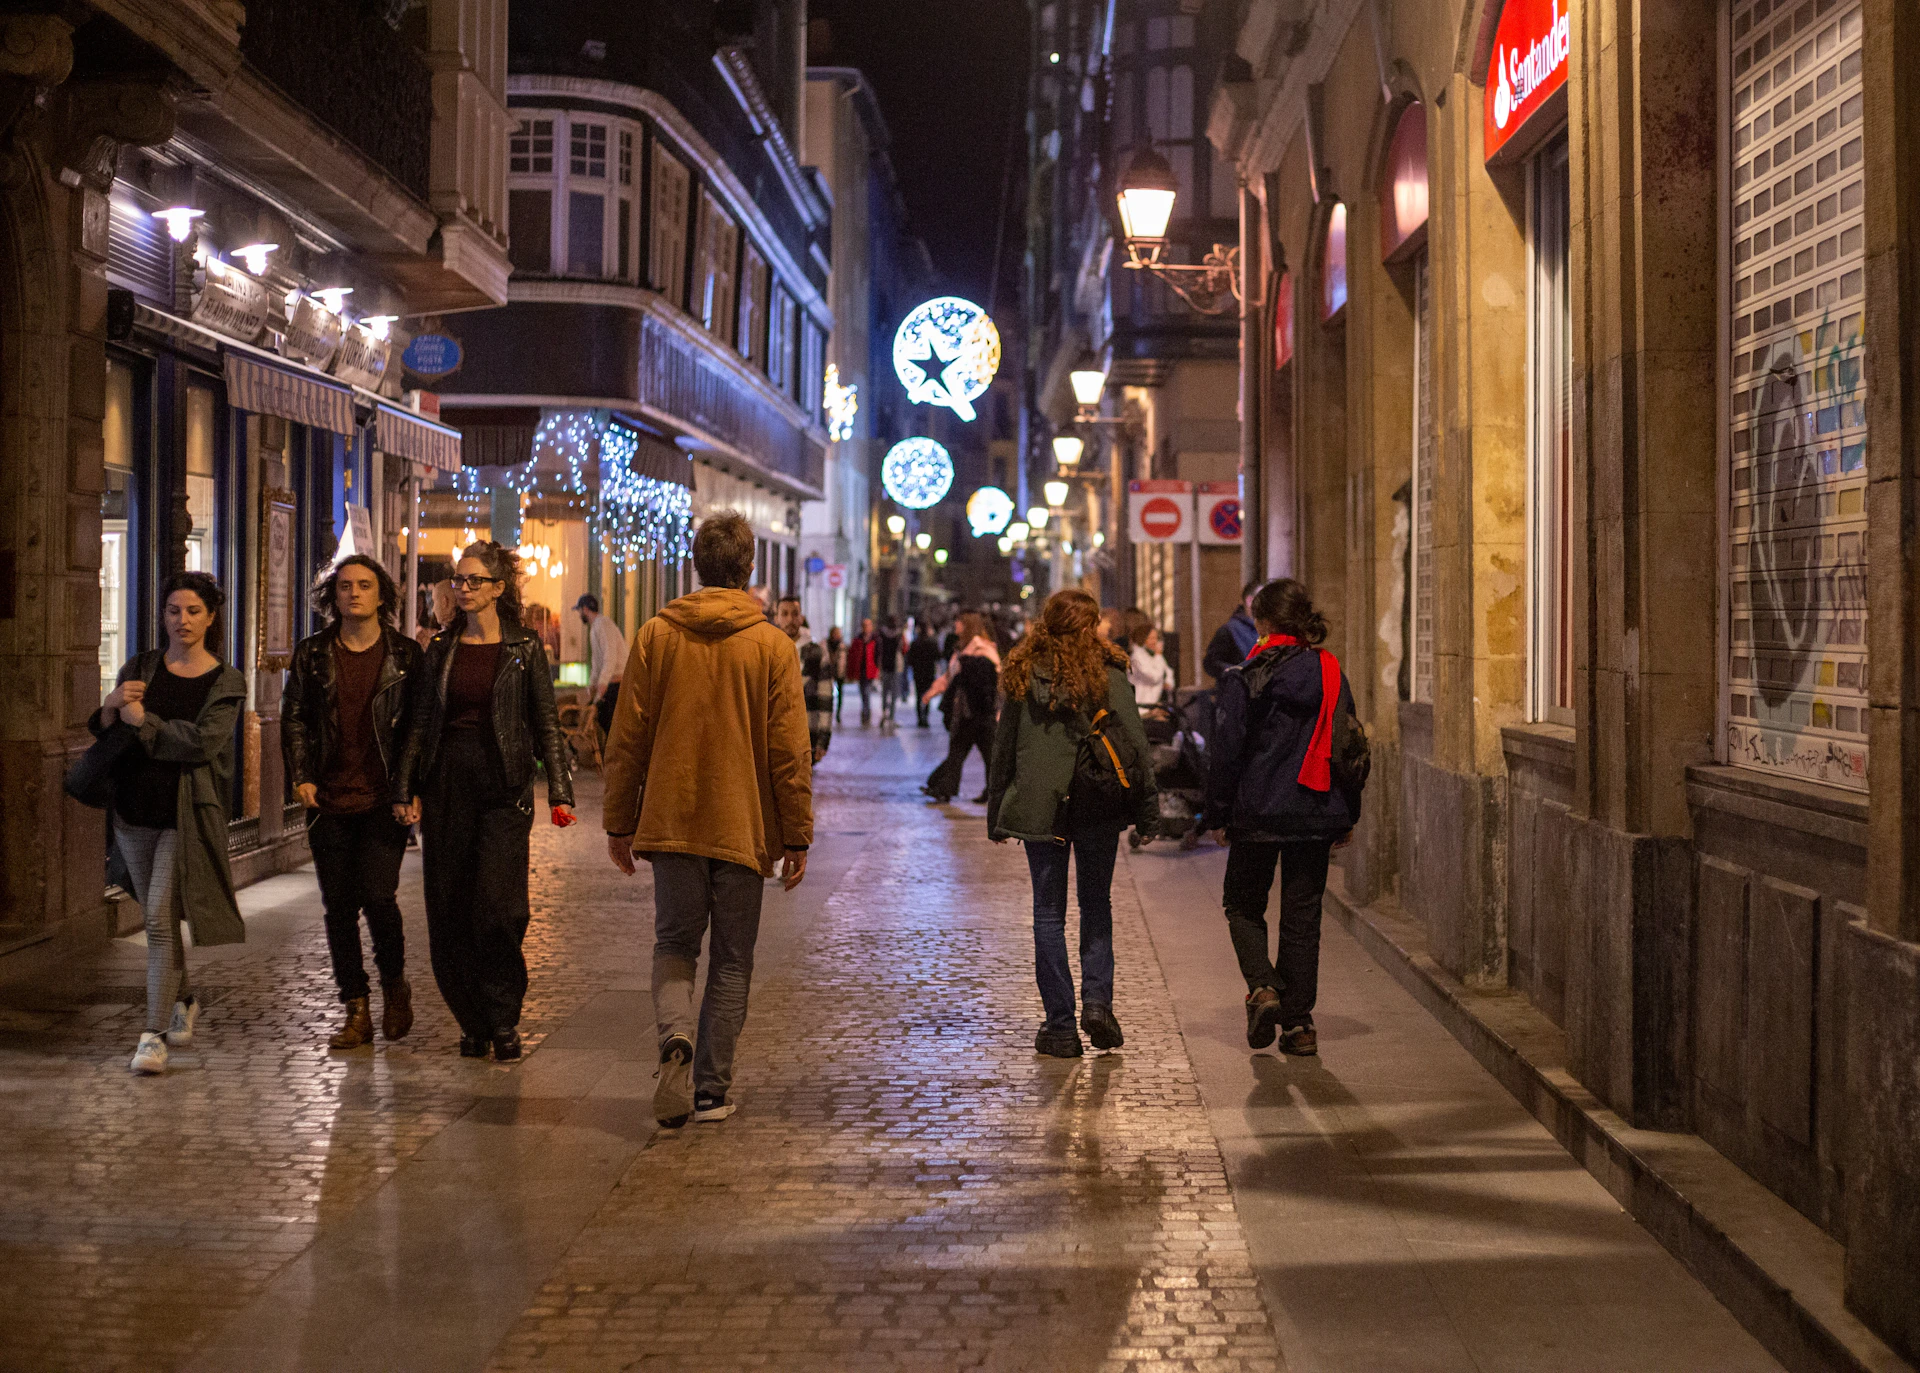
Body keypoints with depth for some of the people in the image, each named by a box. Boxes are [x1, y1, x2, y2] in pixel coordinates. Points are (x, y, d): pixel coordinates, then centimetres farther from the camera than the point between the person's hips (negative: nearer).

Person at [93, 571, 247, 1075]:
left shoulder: (226, 682, -3)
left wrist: (142, 720, -13)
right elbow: (102, 731, 6)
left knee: (160, 918, -13)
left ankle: (155, 1034, -11)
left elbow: (203, 742, -16)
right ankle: (183, 1001, 37)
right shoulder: (140, 668, 8)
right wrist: (112, 704, -15)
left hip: (187, 814, -4)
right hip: (134, 808, 5)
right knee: (158, 919, 15)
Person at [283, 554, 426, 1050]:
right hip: (329, 800, 3)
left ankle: (394, 983, 14)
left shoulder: (406, 655, 3)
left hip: (384, 799, -3)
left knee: (378, 895, -13)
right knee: (339, 906, 4)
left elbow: (422, 725, 4)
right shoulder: (312, 655, 9)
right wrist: (301, 777, -2)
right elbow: (293, 718, 11)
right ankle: (356, 1012, 13)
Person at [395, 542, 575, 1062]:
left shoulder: (525, 649, 1)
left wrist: (560, 793, -5)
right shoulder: (441, 647, 10)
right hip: (446, 783, 4)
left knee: (497, 905, -10)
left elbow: (546, 725, 2)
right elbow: (422, 721, 13)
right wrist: (405, 789, 6)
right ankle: (472, 1021, 14)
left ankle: (503, 1020, 2)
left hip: (503, 786, -3)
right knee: (448, 909, 3)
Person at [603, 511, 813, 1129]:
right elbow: (790, 753, -5)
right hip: (743, 827, -1)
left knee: (674, 945, 14)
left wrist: (619, 822, 10)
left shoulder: (655, 636, 0)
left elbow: (628, 738, 1)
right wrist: (797, 837, 3)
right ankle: (711, 1089, 11)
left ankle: (676, 1039, -13)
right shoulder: (772, 645, -4)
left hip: (670, 822, 1)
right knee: (731, 962, 10)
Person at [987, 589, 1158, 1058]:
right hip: (1098, 807, 0)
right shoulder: (1109, 674, -3)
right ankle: (1097, 999, 1)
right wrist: (1147, 810, 2)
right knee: (1096, 904, 16)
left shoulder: (1023, 675, 1)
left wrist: (997, 813, 11)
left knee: (1049, 912, 6)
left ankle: (1061, 1025, 5)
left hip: (1039, 805, 0)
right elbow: (1134, 742, -4)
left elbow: (1003, 746, 4)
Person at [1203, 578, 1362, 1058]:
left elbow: (1227, 750, -7)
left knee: (1243, 906, 14)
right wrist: (1347, 816, 16)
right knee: (1302, 915, 9)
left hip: (1258, 811, -3)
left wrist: (1218, 815, 2)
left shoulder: (1246, 677, -9)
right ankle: (1298, 1023, 8)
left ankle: (1262, 986, -9)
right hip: (1316, 816, 3)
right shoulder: (1331, 674, 3)